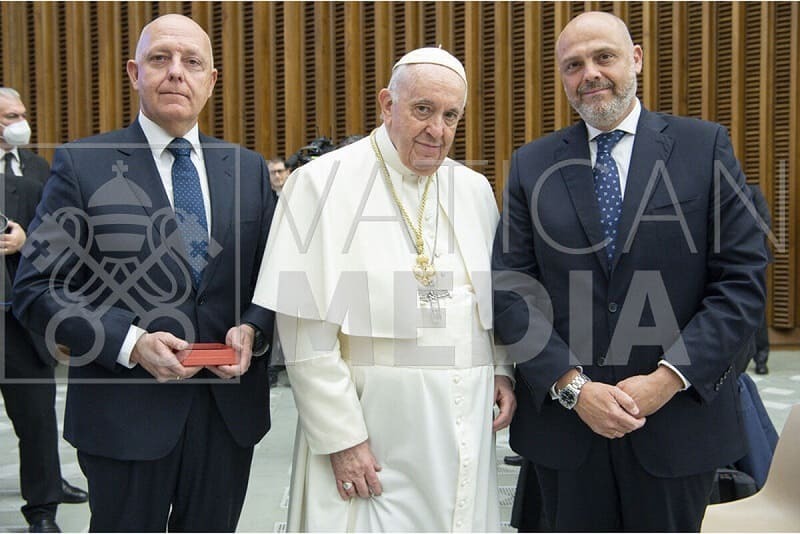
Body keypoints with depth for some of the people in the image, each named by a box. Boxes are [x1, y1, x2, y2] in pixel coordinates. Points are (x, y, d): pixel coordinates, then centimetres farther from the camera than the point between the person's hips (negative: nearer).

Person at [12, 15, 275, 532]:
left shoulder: (250, 169, 8)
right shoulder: (83, 165, -4)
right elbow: (37, 289, -7)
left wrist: (252, 329, -10)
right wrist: (130, 343, -19)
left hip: (231, 409, 4)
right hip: (126, 411, -3)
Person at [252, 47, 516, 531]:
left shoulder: (475, 191, 8)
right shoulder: (324, 184, -8)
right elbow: (307, 331, -11)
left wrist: (501, 369, 2)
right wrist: (341, 435, -14)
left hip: (465, 428, 5)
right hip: (371, 425, -5)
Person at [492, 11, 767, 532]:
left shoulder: (705, 147, -1)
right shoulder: (532, 165, 3)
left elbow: (743, 281, -4)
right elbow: (510, 291, -1)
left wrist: (670, 378, -12)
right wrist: (573, 386, -11)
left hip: (678, 419, -1)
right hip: (563, 420, 1)